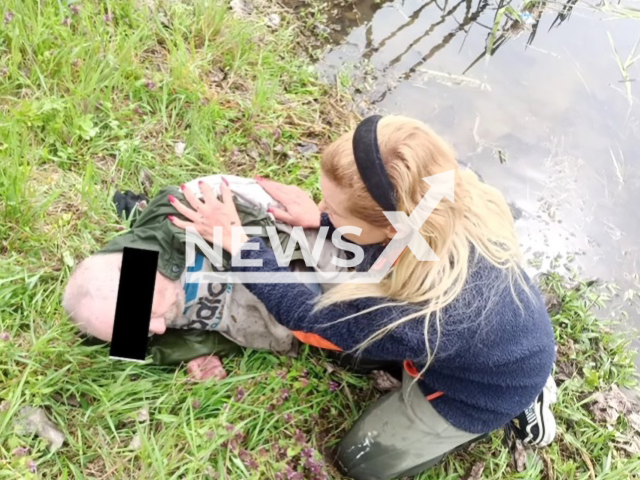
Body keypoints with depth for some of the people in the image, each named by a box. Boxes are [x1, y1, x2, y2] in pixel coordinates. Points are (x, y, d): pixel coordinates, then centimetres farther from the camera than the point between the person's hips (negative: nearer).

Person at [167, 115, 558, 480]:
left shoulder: (419, 319, -46)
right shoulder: (449, 203, -29)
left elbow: (311, 318, -26)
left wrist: (237, 243, -22)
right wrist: (322, 219, -14)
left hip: (486, 391, -5)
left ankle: (512, 409, 15)